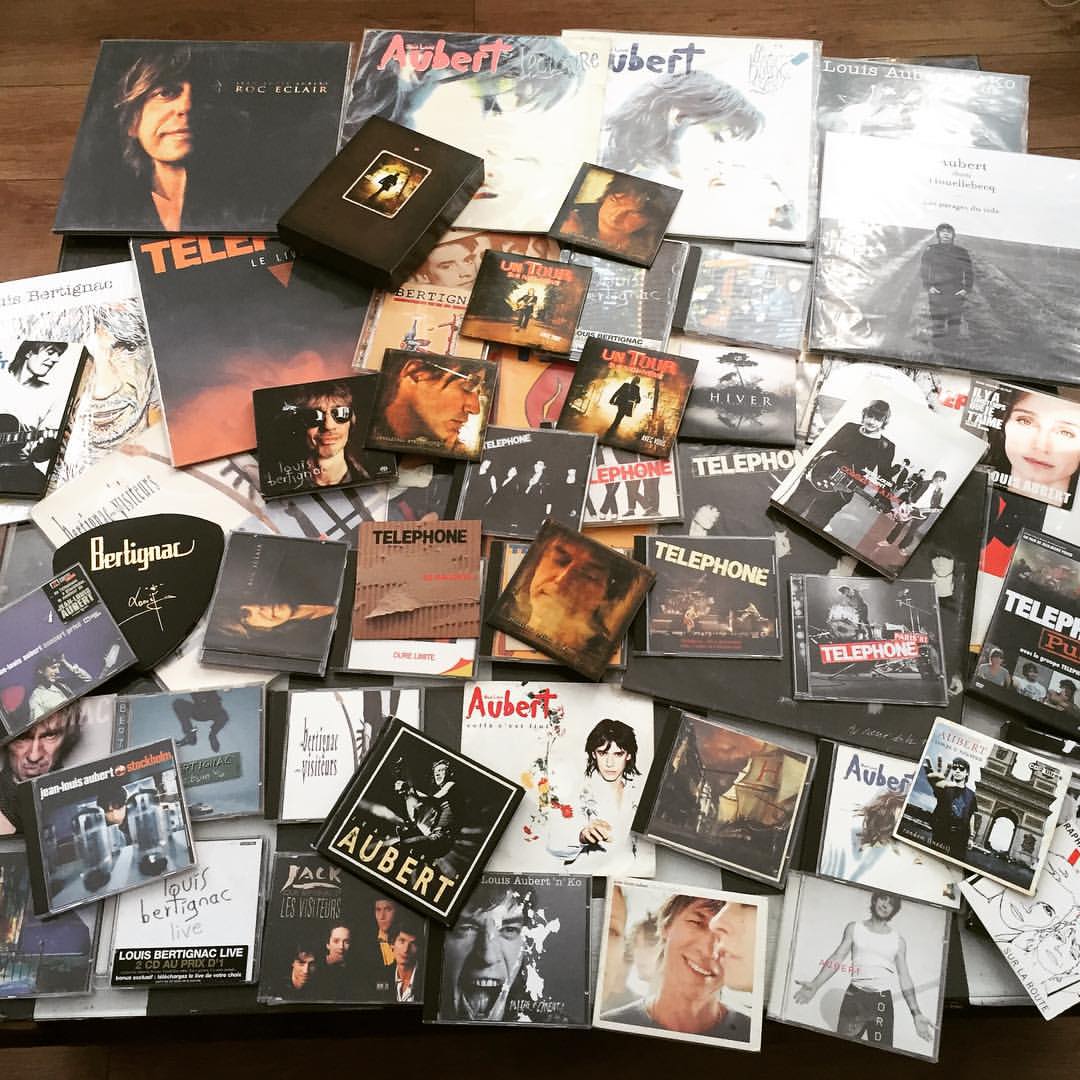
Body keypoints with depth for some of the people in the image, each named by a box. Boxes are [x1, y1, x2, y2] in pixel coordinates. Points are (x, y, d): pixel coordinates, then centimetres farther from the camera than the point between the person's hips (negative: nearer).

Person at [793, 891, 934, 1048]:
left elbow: (905, 978, 9)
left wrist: (916, 1013, -2)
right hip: (854, 997, -1)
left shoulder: (898, 939, 10)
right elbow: (837, 958, 0)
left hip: (883, 1001, 1)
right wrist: (815, 985, -13)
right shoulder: (854, 928, 7)